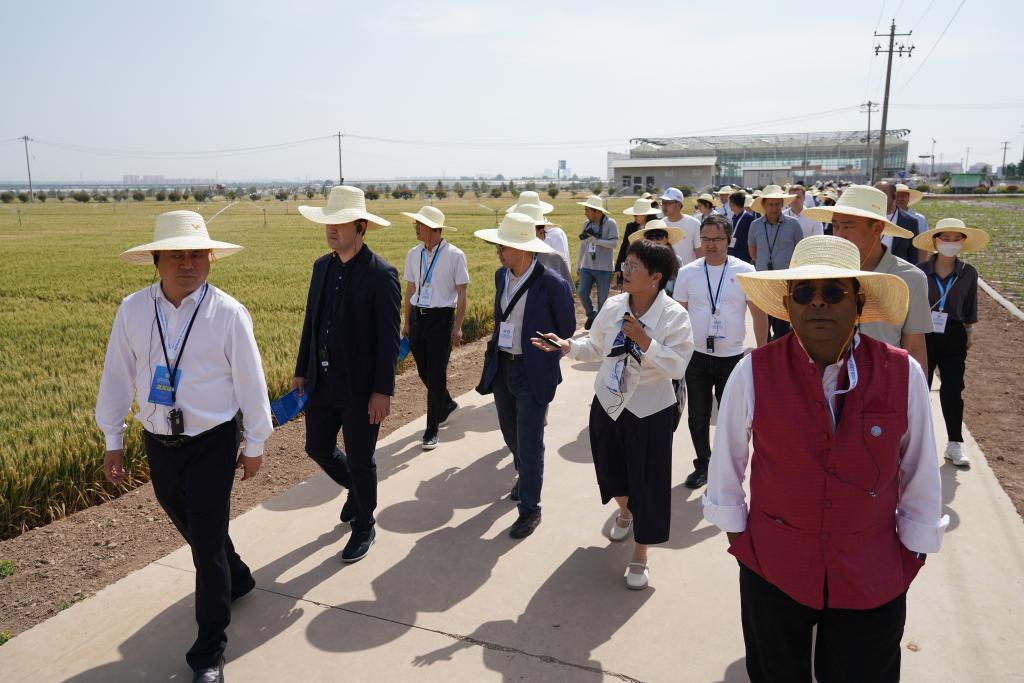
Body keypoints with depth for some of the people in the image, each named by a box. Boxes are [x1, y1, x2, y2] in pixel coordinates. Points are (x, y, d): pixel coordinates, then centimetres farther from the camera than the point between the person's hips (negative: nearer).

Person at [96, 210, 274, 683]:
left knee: (207, 544, 0)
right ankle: (236, 579, 52)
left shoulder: (228, 313, -14)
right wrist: (112, 441, 10)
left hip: (212, 443, -4)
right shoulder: (132, 310, -4)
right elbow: (116, 377, 5)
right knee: (193, 530, 22)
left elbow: (250, 382, -7)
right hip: (158, 443, 4)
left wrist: (255, 445, -1)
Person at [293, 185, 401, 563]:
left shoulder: (381, 274, -15)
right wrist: (301, 370, 15)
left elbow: (389, 338, -15)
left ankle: (364, 527, 29)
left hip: (360, 388, -6)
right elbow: (310, 321, 13)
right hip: (322, 382, 6)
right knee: (317, 447, 16)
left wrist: (383, 391, -17)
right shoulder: (321, 266, 6)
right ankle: (357, 489, 45)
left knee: (360, 460, 7)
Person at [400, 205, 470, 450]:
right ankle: (447, 404, 41)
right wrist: (406, 322, 13)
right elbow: (410, 290, 13)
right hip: (417, 316, 5)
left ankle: (431, 430, 9)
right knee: (424, 371, 13)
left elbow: (462, 294, -6)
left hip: (441, 317, -5)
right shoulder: (413, 254, 6)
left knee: (436, 374, -2)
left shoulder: (454, 255, -8)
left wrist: (457, 327, -9)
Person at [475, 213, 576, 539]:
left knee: (529, 444, 0)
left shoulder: (552, 284, -19)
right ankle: (525, 478, 50)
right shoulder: (501, 275, 0)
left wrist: (541, 356, 5)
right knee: (511, 434, 23)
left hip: (532, 374, -7)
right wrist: (494, 351, 13)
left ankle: (530, 508, 18)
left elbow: (567, 329, -5)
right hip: (501, 368, 7)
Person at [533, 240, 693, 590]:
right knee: (611, 469, 22)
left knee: (647, 482, 4)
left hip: (649, 410, -5)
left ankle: (640, 557, 24)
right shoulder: (613, 306, -3)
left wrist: (645, 341, -31)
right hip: (608, 403, 5)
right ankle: (625, 512, 58)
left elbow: (677, 367, -23)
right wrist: (567, 346, -10)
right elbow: (595, 347, 6)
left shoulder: (674, 316, -17)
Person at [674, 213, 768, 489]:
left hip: (732, 357, -1)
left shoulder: (745, 271, -4)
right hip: (696, 356, 2)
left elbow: (759, 314, -1)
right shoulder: (688, 273, 1)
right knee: (697, 417, 11)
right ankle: (703, 464, 30)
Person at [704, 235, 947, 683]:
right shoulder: (754, 373, -17)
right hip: (773, 569, 0)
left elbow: (920, 473, -1)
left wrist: (913, 551, 6)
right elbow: (727, 460, -4)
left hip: (874, 577, 1)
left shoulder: (904, 374, -13)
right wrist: (736, 534, 3)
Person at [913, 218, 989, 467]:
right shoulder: (920, 271, -8)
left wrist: (969, 334, 14)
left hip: (953, 337, 2)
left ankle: (955, 444, 16)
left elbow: (970, 308, 10)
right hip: (923, 335, -1)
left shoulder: (969, 273, -1)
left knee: (953, 391, 5)